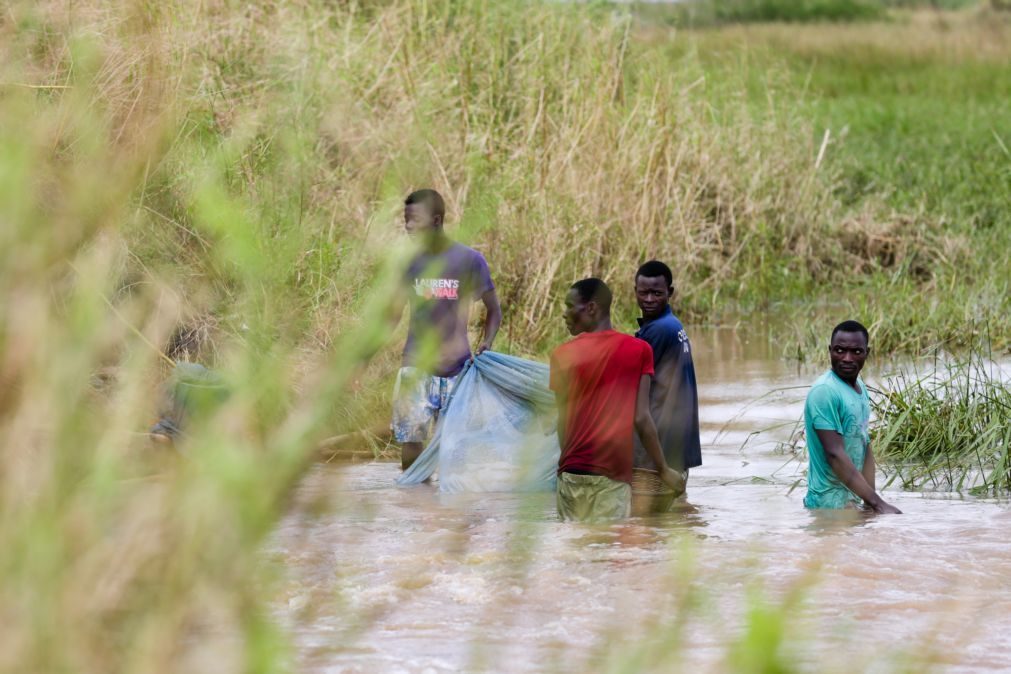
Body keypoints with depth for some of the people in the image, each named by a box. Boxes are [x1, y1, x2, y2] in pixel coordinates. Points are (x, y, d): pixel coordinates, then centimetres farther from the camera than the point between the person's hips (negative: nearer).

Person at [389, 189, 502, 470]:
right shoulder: (409, 262, 2)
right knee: (410, 445, -7)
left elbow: (493, 309, 6)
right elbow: (393, 315, 8)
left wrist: (486, 344, -11)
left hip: (457, 370, -1)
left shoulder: (470, 261, -5)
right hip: (416, 370, 1)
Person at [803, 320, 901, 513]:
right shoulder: (824, 391, -17)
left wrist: (870, 501, 7)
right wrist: (877, 503, -25)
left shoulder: (860, 388, 12)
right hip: (831, 503, -9)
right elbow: (835, 454, -23)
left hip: (852, 500, 9)